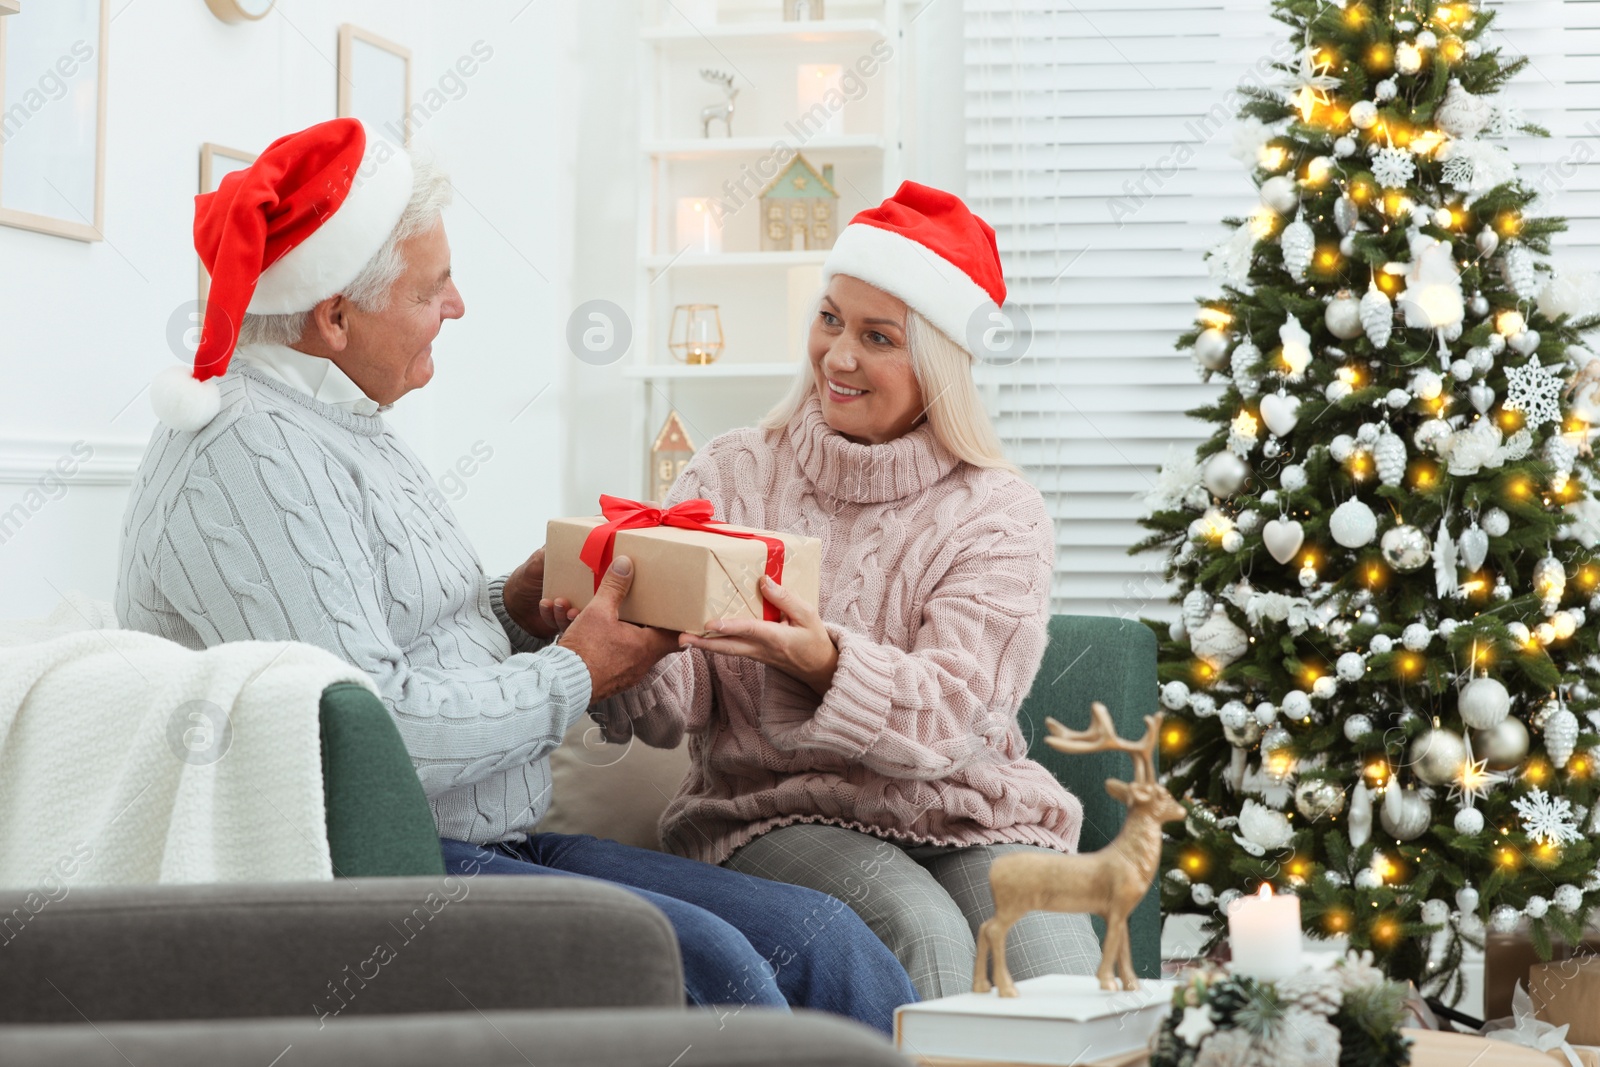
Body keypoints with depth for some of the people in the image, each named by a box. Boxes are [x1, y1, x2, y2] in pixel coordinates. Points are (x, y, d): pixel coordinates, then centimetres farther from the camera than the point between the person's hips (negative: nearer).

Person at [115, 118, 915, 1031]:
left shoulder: (343, 428, 18)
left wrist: (518, 608, 5)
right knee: (699, 959, -30)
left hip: (493, 844, 10)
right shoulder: (250, 457, -15)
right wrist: (574, 675, -11)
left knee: (820, 939, -6)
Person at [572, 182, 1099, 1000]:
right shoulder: (730, 478, 5)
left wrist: (823, 662, -34)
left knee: (1056, 966, -28)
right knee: (924, 934, -30)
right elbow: (674, 709, -2)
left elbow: (948, 714, -15)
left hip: (961, 814, 1)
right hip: (776, 811, 0)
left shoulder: (999, 518, 1)